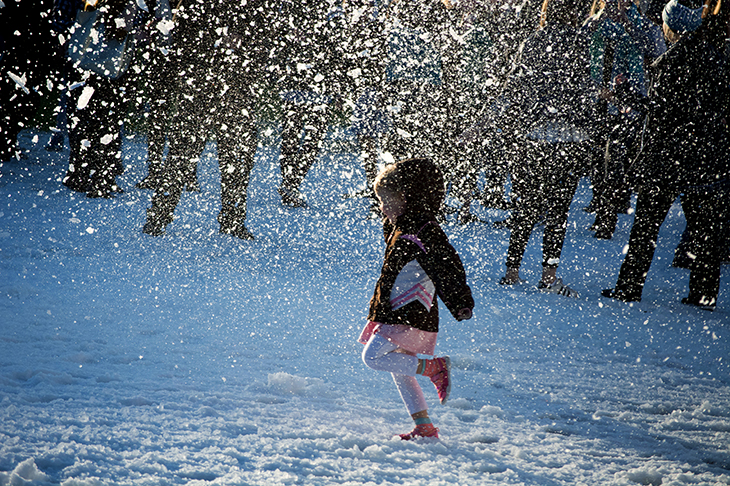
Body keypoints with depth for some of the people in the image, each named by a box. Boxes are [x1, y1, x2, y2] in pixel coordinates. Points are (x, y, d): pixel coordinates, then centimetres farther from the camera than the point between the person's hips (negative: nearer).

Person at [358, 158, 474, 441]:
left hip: (411, 315, -10)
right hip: (398, 313, 10)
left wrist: (461, 304, -29)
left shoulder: (423, 230, -15)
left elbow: (447, 266, -22)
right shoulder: (400, 228, 15)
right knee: (399, 371, 11)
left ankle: (433, 367, -14)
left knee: (374, 356, -17)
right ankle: (425, 428, 13)